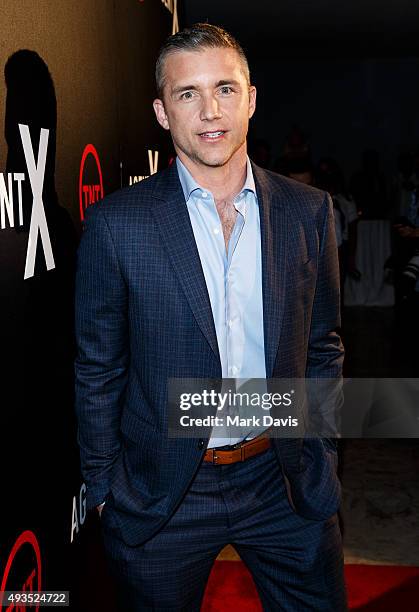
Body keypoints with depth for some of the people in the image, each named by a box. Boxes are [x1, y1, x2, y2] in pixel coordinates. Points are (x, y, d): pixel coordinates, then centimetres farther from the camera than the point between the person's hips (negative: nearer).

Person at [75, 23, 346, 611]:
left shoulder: (309, 211, -2)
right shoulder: (116, 224, -10)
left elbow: (322, 346, 7)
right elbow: (98, 370, -3)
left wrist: (318, 459, 7)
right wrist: (103, 489, 0)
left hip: (284, 481, 3)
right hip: (160, 494, -2)